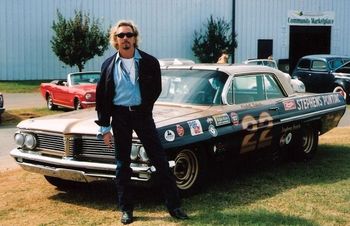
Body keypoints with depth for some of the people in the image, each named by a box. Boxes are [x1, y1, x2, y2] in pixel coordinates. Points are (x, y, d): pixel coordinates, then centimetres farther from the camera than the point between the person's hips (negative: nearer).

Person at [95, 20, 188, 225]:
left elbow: (157, 89, 8)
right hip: (120, 117, 1)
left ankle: (174, 205, 10)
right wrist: (105, 127, 0)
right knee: (123, 163, 7)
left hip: (142, 114, 0)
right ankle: (126, 209, 18)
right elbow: (101, 98, 2)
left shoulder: (149, 62, -3)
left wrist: (144, 107, 3)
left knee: (160, 159, 0)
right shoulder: (109, 65, -1)